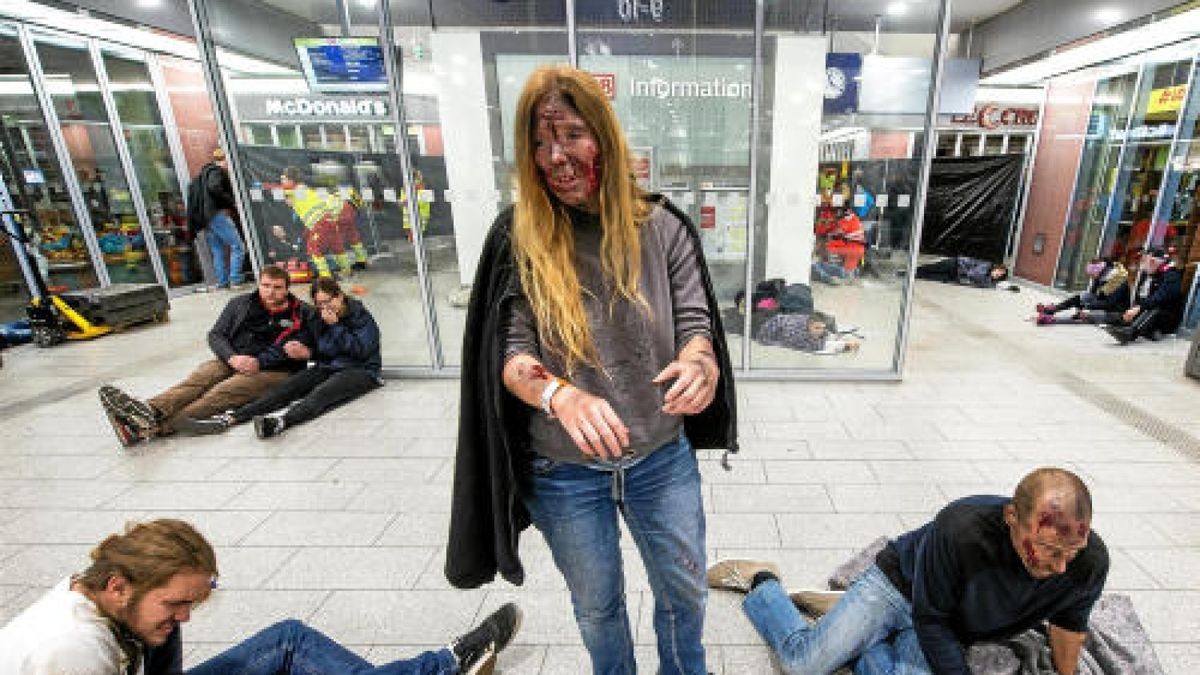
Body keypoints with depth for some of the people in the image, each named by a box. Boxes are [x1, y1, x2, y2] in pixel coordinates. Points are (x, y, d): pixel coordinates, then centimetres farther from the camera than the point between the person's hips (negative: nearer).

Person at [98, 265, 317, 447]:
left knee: (223, 391, -30)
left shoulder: (303, 314, 4)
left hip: (273, 371, -5)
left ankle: (157, 426, -48)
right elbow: (215, 335, 12)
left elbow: (307, 348, -4)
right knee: (196, 381, -25)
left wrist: (259, 362, -14)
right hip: (231, 361, 5)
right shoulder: (240, 304, 17)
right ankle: (151, 411, -50)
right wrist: (232, 358, -9)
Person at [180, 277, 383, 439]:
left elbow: (360, 351, -12)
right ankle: (230, 418, -35)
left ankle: (280, 421, -62)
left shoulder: (362, 317, -1)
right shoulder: (322, 319, 15)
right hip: (327, 368, 6)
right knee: (286, 387, -20)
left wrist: (336, 326, -11)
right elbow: (320, 351, 10)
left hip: (360, 371, -6)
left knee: (320, 393, -35)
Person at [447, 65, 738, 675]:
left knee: (684, 592, 24)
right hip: (564, 472, 0)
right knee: (596, 606, 25)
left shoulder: (662, 227, -8)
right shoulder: (518, 237, -11)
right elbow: (510, 355, -14)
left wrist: (699, 363, -32)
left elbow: (694, 321, -7)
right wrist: (561, 395, -36)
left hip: (662, 458, 2)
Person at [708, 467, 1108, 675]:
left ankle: (852, 629, 9)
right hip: (900, 584, -4)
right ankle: (760, 583, 16)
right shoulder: (960, 528, -38)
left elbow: (1070, 622, 2)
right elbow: (931, 618, -23)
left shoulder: (1091, 563, -23)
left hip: (954, 628, 5)